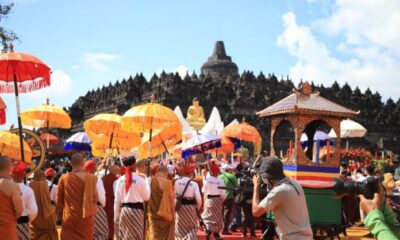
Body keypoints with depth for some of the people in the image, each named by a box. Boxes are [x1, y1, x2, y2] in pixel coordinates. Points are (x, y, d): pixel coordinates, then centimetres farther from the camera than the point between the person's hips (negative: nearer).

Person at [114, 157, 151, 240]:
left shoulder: (120, 180, 0)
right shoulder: (140, 179, -10)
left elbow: (117, 200, 3)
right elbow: (146, 197, -1)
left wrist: (116, 215, 11)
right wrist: (147, 183, 10)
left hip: (124, 209, 3)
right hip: (137, 209, -3)